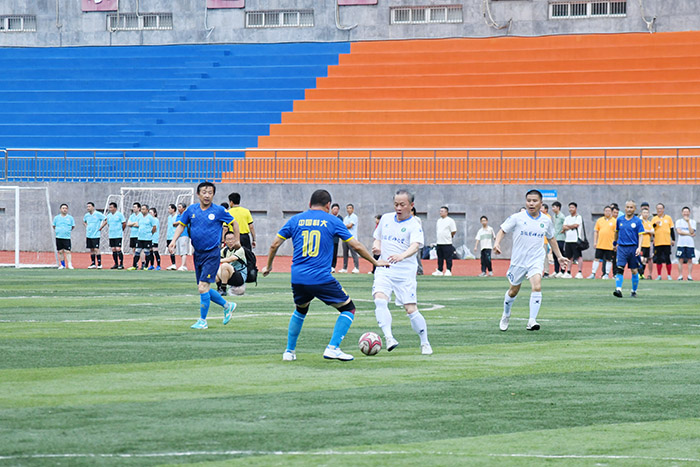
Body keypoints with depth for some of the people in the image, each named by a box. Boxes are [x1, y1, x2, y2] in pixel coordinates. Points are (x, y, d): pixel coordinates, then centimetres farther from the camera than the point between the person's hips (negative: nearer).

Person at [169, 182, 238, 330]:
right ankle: (227, 306, 32)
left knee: (203, 287, -14)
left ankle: (202, 320, -4)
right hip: (198, 254, 5)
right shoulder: (191, 210, 4)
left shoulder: (219, 211, -6)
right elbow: (181, 225, 14)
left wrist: (236, 240, 13)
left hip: (212, 254, -5)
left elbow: (234, 222, 9)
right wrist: (174, 240, 1)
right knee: (203, 289, 10)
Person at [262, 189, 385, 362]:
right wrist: (375, 262, 20)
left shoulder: (295, 220, 10)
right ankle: (332, 348, -2)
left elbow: (274, 245, 9)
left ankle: (289, 351, 28)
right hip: (322, 279, -4)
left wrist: (268, 266, 26)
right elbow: (357, 246, 6)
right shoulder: (332, 221, 4)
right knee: (348, 309, 11)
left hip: (298, 278, 4)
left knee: (300, 310, 31)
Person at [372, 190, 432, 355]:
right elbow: (378, 238, 26)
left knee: (411, 309, -6)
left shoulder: (414, 225, -5)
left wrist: (402, 256, -43)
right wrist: (376, 247, 2)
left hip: (405, 271, -4)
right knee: (380, 300, -23)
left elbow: (415, 246, -23)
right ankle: (389, 338, -28)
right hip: (384, 269, 4)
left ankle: (425, 343, 13)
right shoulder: (386, 219, 12)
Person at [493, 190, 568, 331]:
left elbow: (551, 239, 19)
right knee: (513, 291, 12)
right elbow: (502, 230, -1)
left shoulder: (546, 221, 3)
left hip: (536, 260, 1)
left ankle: (532, 321, -24)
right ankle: (506, 316, 39)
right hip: (518, 260, -1)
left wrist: (559, 257, 18)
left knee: (537, 287, -22)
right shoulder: (517, 218, -5)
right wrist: (497, 243, -21)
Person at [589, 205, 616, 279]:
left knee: (608, 260, 2)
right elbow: (596, 231, 13)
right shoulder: (599, 220, 10)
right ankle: (593, 274, 4)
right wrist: (595, 242, 6)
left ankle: (607, 274, 11)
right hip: (600, 245, 2)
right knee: (597, 259, 1)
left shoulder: (614, 221, 1)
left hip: (609, 245, -2)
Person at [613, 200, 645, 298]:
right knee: (620, 269, -13)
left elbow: (640, 235, -4)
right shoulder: (619, 220, 7)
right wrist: (615, 243, 32)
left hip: (633, 248, -1)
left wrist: (639, 248, -15)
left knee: (634, 271, 6)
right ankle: (618, 290, -20)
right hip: (622, 247, 1)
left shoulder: (637, 221, -1)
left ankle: (634, 291, 19)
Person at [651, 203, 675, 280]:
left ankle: (669, 275, 8)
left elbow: (672, 229, 12)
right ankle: (659, 275, 7)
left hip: (667, 242, 0)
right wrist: (655, 224, -18)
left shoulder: (668, 218, 8)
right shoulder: (654, 219, 7)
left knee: (667, 259, 1)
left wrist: (673, 239, 8)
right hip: (657, 242, 0)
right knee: (658, 260, 1)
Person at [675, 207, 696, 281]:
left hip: (690, 244, 0)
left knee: (690, 260, 1)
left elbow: (691, 232, -6)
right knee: (680, 260, -1)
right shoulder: (678, 221, 7)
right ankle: (680, 275, 3)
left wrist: (688, 222, -11)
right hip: (681, 243, 0)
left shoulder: (693, 222, 7)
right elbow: (679, 231, -6)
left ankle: (689, 275, 5)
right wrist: (689, 234, -8)